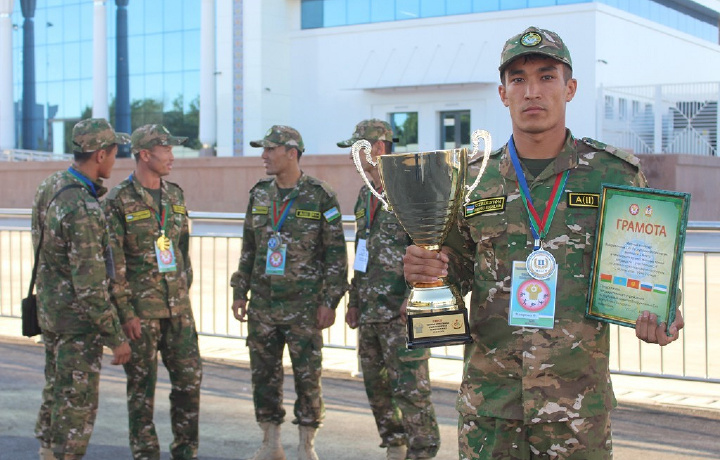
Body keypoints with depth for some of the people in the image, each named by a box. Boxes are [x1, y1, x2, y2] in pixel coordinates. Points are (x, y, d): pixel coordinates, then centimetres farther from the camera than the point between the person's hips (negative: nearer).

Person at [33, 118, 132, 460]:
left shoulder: (51, 185, 2)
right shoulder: (83, 210, -27)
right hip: (76, 319, -9)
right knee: (78, 404, 2)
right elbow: (90, 286, -26)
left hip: (50, 310, 9)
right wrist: (116, 337, -20)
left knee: (56, 392, 21)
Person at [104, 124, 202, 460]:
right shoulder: (119, 201, -8)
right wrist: (125, 312, -14)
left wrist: (184, 292, 15)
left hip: (177, 306, 6)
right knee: (142, 384, 3)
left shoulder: (175, 196, 10)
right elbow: (112, 262, -11)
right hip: (140, 309, -5)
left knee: (189, 376, 6)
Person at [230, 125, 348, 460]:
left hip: (304, 306, -5)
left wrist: (329, 301, -10)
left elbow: (336, 253, -6)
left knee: (308, 376, 1)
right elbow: (248, 248, 15)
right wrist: (240, 292, 11)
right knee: (264, 375, 8)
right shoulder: (259, 195, 8)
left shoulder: (320, 197, -7)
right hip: (263, 305, 5)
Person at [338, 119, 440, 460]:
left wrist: (413, 299, -22)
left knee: (410, 389, -7)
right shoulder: (364, 197, 15)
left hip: (401, 313, -9)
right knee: (377, 388, 15)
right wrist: (354, 301, 19)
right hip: (370, 313, 9)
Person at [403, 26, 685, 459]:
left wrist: (658, 316, -13)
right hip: (488, 391, 2)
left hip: (578, 396, -1)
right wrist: (426, 268, -7)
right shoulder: (473, 180, 4)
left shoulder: (616, 173, -1)